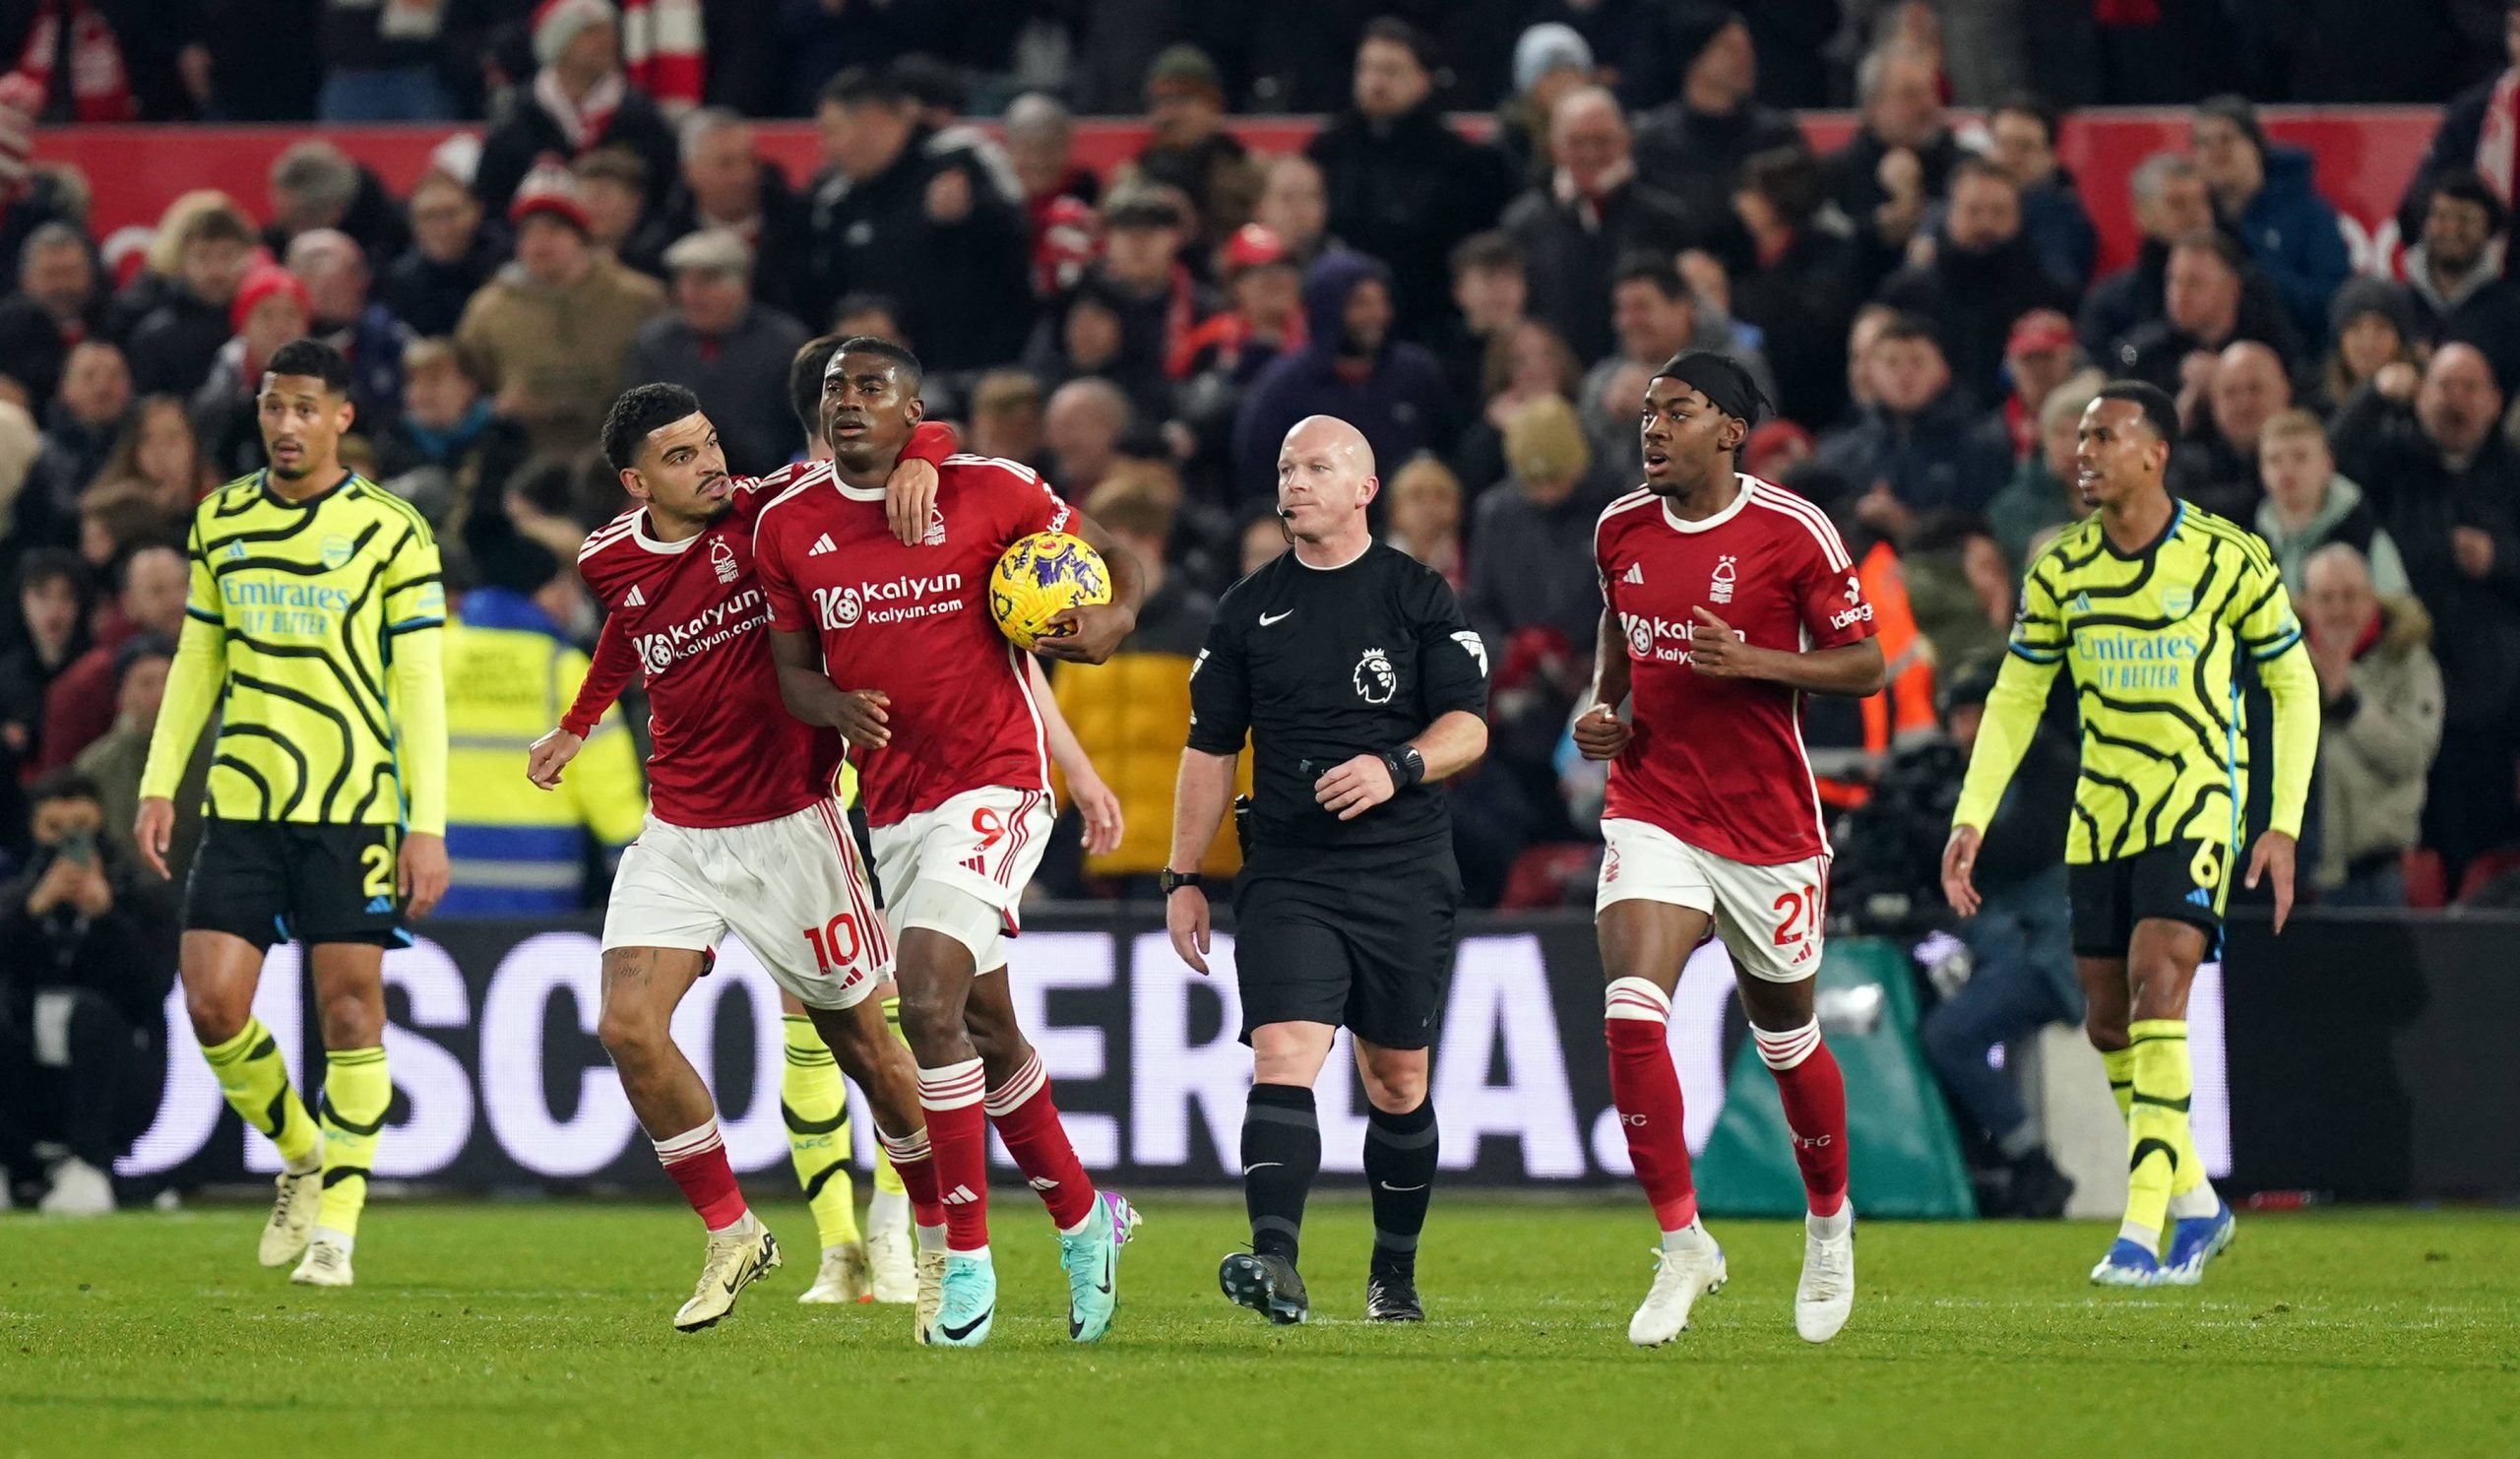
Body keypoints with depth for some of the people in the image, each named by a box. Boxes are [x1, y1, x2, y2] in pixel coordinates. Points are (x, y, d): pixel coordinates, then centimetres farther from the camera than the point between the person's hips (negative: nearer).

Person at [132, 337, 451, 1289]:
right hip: (242, 806, 4)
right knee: (212, 1002, -5)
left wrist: (428, 826, -8)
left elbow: (419, 687, -3)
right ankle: (300, 1155, 20)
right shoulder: (221, 521, 9)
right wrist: (158, 787, 9)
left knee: (349, 1006, -3)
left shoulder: (392, 533, -3)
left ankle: (335, 1226, 5)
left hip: (354, 808, -4)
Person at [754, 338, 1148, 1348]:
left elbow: (1111, 557, 5)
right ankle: (1084, 1220, 33)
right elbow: (792, 669, 12)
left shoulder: (985, 492, -6)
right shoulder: (787, 527, 5)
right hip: (890, 802, 6)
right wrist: (836, 708, -11)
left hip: (993, 785, -6)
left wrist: (1113, 620, -16)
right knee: (988, 1035, 13)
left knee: (928, 1003, -21)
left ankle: (966, 1259, -14)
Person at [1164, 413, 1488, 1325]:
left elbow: (1468, 727, -3)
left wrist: (1397, 768, -22)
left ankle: (1394, 1273, 24)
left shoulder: (1419, 597, 3)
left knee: (1397, 1080, 8)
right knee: (1282, 1059, -17)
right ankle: (1275, 1261, -31)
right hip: (1287, 878, 1)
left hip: (1404, 874, -1)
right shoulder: (1250, 610, 10)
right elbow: (1211, 751, 14)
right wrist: (1183, 877, 9)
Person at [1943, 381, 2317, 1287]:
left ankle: (2144, 1232, -22)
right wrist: (1970, 819, -2)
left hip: (2195, 807, -5)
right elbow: (2014, 701, 9)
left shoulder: (2229, 561, -7)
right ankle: (2197, 1206, 25)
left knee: (2158, 986, -20)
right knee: (2108, 1023, 6)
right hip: (2100, 816, 5)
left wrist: (2284, 826, -5)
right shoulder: (2061, 572, 3)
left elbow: (2294, 686, 1)